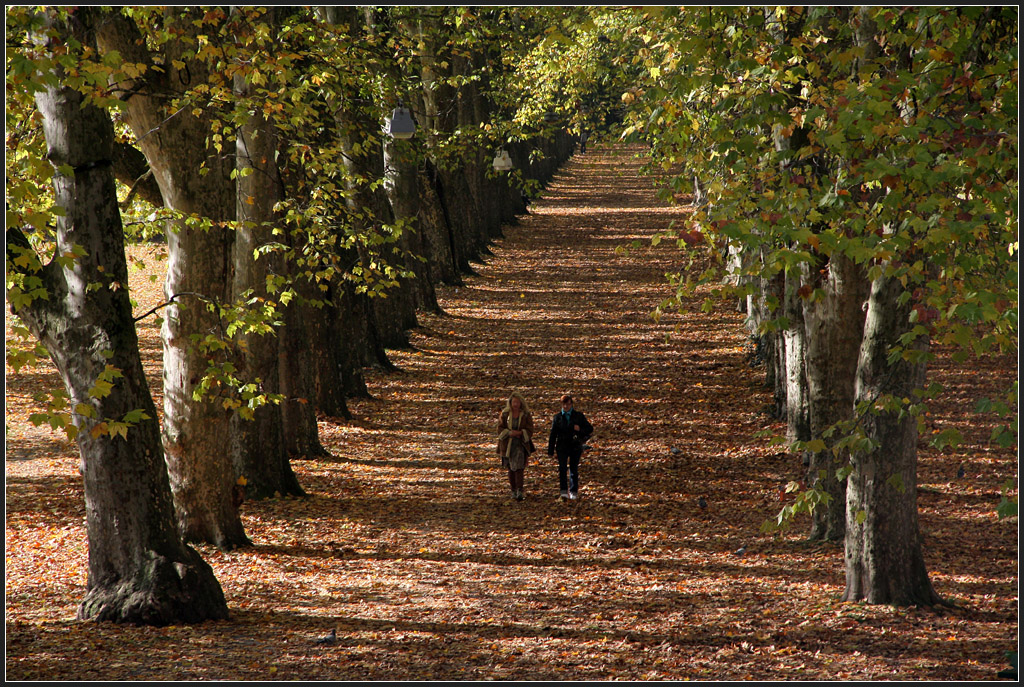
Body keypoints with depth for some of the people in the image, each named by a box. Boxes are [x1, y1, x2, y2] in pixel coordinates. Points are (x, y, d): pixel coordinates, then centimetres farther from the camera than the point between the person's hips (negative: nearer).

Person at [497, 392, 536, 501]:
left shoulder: (526, 415, 0)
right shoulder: (505, 414, 4)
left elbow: (530, 430, -2)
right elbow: (500, 428, 1)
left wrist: (519, 433, -19)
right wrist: (509, 433, -16)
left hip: (521, 445, -2)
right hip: (508, 445, 2)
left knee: (519, 467, -15)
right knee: (511, 469, 8)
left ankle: (519, 492, -20)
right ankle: (513, 491, 20)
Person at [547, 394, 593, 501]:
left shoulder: (578, 416, 5)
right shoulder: (558, 417, 7)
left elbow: (590, 429, 7)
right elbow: (553, 434, 10)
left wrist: (580, 430, -14)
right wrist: (550, 450, 6)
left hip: (575, 447, 0)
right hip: (562, 447, 0)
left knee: (574, 470, 3)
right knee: (562, 468, -12)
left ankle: (573, 492, 12)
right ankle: (563, 491, -12)